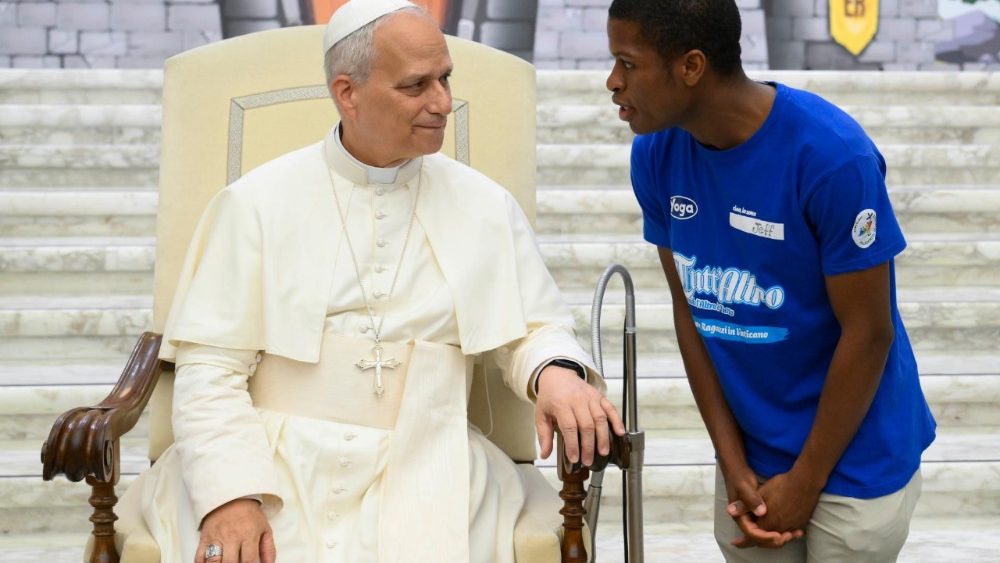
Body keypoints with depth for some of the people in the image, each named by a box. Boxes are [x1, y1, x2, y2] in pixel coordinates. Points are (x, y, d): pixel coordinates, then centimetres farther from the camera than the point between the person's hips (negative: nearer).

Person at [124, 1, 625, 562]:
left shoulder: (485, 206, 9)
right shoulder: (257, 202, 3)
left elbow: (532, 329, 13)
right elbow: (210, 367, -1)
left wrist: (556, 371, -12)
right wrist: (230, 495, -16)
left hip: (421, 468, 1)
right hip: (278, 462, -1)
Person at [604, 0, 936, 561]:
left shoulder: (832, 155, -23)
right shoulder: (655, 154, -7)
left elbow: (867, 334, -17)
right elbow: (689, 309, 0)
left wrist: (804, 481, -11)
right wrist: (734, 466, -4)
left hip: (854, 463, -4)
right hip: (749, 454, 5)